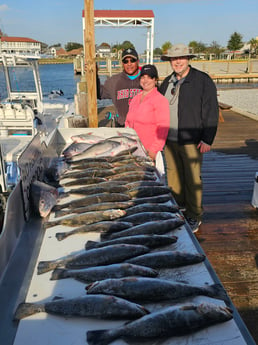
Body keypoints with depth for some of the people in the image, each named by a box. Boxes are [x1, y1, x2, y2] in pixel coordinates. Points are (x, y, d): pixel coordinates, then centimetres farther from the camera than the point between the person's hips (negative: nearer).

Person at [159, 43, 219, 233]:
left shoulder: (203, 80, -4)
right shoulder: (167, 82, 12)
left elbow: (211, 112, -6)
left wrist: (207, 139, -11)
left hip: (191, 142, -5)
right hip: (169, 141, 5)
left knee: (193, 179, 1)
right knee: (173, 176, 12)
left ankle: (194, 216, 16)